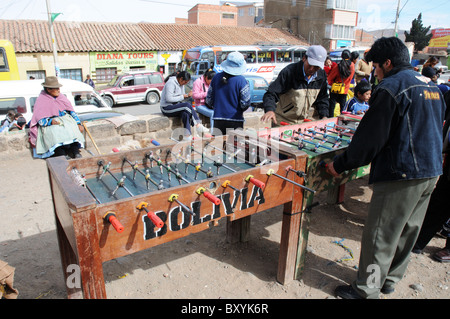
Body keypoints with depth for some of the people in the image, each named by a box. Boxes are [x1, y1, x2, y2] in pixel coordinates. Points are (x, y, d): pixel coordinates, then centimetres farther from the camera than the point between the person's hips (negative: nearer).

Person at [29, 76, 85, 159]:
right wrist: (51, 121, -26)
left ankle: (76, 152, -42)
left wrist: (78, 123, 0)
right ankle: (62, 154, -48)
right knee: (55, 131, -37)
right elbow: (40, 119, -5)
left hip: (65, 119, 3)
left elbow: (72, 112, 15)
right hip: (49, 124, -3)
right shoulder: (41, 100, 0)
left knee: (72, 128, -31)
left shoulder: (61, 97, 14)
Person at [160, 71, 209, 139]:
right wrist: (182, 97, -16)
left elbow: (182, 96, 19)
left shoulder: (181, 84, 12)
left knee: (185, 114, -25)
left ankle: (188, 136, -31)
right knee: (187, 105, -28)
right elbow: (169, 99, -23)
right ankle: (198, 125, -22)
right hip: (166, 108, -8)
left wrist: (187, 95, -4)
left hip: (175, 106, 8)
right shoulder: (171, 83, -16)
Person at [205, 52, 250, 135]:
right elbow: (245, 104, -11)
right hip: (235, 120, -3)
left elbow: (209, 100, 7)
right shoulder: (241, 80, -10)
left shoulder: (216, 77, 2)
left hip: (218, 119, 4)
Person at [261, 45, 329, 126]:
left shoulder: (322, 75, 0)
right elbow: (271, 94, -22)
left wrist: (324, 116, -1)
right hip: (284, 122, -4)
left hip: (309, 120, 4)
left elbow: (322, 98, 13)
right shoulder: (289, 72, -17)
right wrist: (270, 110, -41)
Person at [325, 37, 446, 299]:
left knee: (380, 236, 2)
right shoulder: (430, 85, 14)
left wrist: (340, 165, -9)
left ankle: (367, 289, 16)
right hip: (431, 171, 10)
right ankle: (391, 279, 35)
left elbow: (370, 138, -17)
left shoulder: (392, 87, -14)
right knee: (407, 230, 19)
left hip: (402, 174, -9)